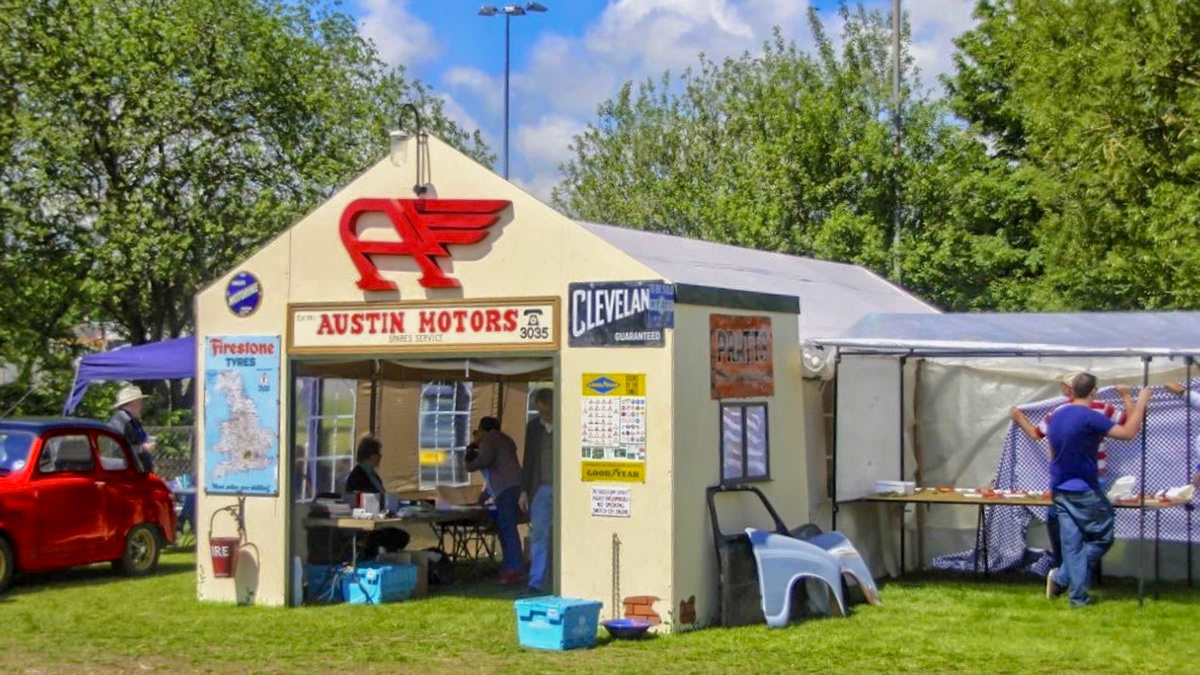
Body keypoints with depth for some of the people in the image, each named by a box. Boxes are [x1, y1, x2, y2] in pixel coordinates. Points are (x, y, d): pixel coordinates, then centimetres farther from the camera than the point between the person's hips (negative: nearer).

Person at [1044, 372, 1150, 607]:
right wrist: (1141, 403, -5)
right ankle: (1062, 577, 0)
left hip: (1059, 490, 7)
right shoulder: (1090, 417, -16)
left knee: (1071, 543, 6)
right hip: (1084, 491, -7)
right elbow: (1127, 433, -16)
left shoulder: (1056, 417, 9)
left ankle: (1078, 597, 3)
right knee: (1102, 537, 7)